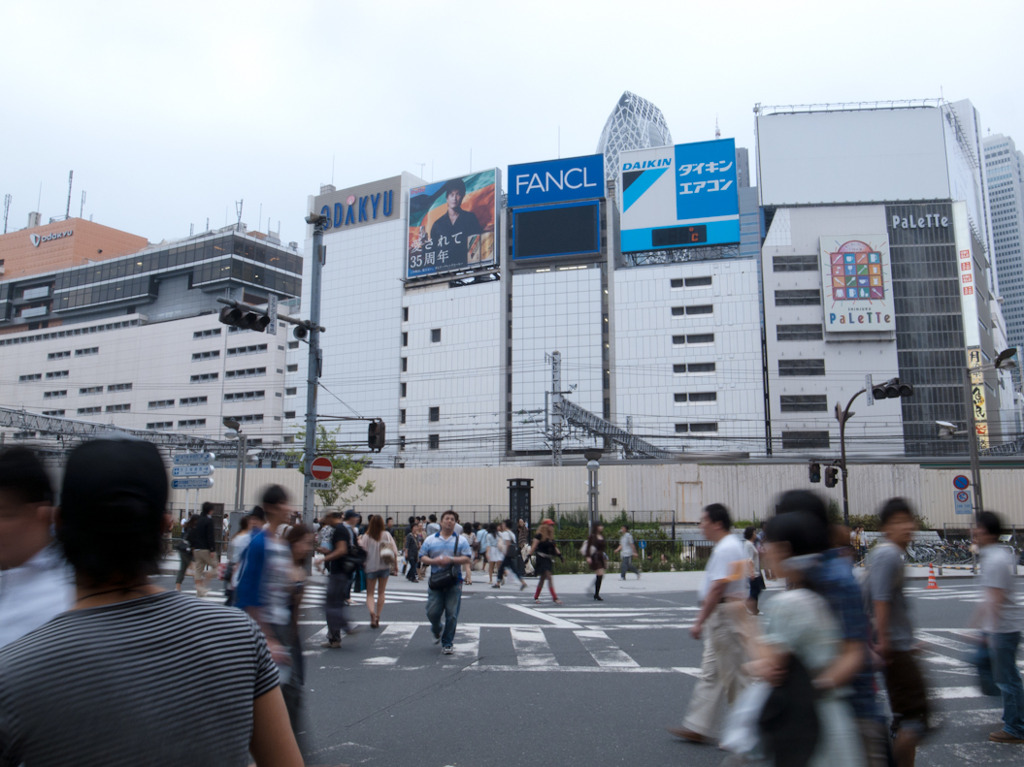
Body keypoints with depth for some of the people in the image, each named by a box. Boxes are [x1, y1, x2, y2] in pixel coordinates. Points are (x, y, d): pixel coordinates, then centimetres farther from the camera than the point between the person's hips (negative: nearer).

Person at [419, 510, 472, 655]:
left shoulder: (461, 540, 6)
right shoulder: (430, 539, 9)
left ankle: (447, 643, 12)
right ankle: (437, 631, 33)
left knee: (452, 614, -1)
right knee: (432, 612, 0)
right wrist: (434, 561, -12)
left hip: (454, 582, -1)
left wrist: (451, 560, -15)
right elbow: (422, 557, 6)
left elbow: (467, 558, -1)